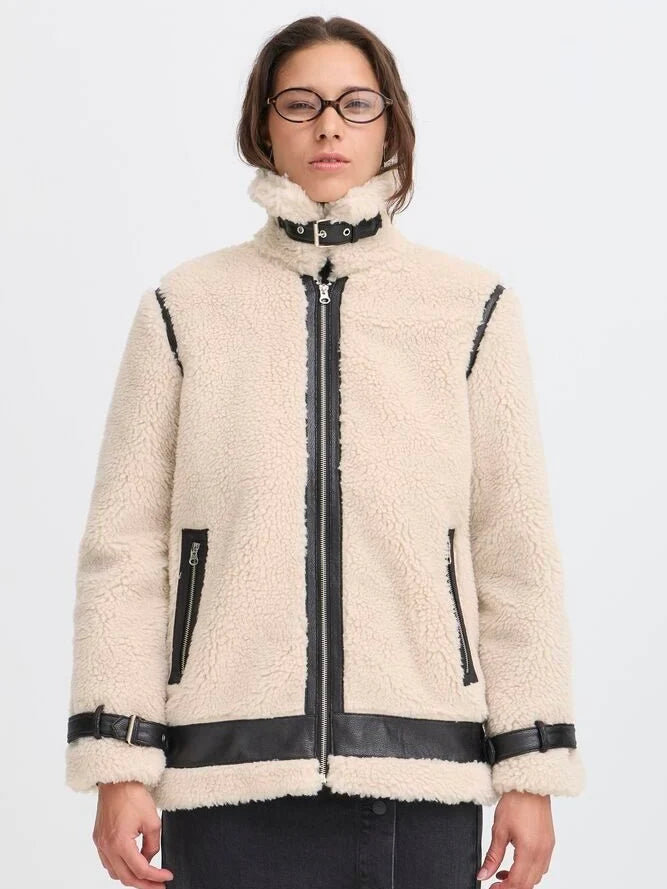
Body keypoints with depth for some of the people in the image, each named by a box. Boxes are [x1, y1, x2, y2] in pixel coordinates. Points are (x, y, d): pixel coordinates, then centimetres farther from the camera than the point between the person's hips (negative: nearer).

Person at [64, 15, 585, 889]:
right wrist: (118, 763, -1)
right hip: (231, 769, 0)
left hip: (420, 767, 0)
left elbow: (516, 550, 4)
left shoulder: (473, 308, 5)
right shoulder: (187, 308, 5)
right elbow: (126, 547, 4)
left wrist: (531, 769, 2)